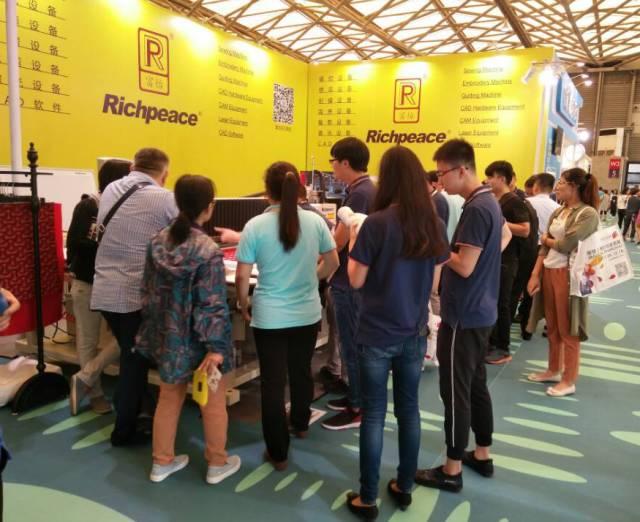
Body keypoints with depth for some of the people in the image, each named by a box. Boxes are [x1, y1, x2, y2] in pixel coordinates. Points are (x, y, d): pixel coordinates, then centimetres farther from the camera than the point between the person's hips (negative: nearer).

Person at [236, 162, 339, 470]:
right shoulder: (315, 221, -6)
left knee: (273, 382, 8)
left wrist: (244, 306, 6)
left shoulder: (255, 226, -13)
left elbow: (242, 277, -11)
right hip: (308, 315, 3)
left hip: (269, 318, -3)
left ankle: (278, 453, 18)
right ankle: (300, 424, 47)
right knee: (301, 371, 24)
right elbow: (332, 263, 5)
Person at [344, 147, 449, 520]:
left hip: (378, 334, -4)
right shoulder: (435, 225, -1)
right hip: (415, 333, 5)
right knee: (409, 409, 16)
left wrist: (352, 244, 4)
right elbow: (434, 284, 7)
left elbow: (357, 281, -9)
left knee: (374, 414, 6)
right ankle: (404, 487, 31)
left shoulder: (377, 223, -16)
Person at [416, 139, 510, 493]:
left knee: (455, 392, 0)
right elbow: (505, 235, 29)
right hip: (479, 312, 10)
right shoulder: (488, 202, 10)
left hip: (464, 316, -10)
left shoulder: (476, 208, -21)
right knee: (476, 386, 18)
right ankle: (482, 456, 32)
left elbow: (464, 266, -24)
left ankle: (452, 470, 13)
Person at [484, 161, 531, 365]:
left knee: (502, 304, 0)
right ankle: (491, 342, 27)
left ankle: (503, 349, 12)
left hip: (505, 261, -8)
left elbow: (525, 230, -22)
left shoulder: (514, 201, -13)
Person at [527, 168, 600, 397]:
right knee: (552, 327, 16)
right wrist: (535, 275, -1)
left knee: (568, 330, 4)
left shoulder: (588, 214, -12)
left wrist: (546, 239, 0)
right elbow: (544, 248, 7)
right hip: (549, 272, 7)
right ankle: (554, 370, 33)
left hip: (568, 274, -7)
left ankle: (569, 381, 16)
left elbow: (565, 245, -20)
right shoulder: (558, 212, 9)